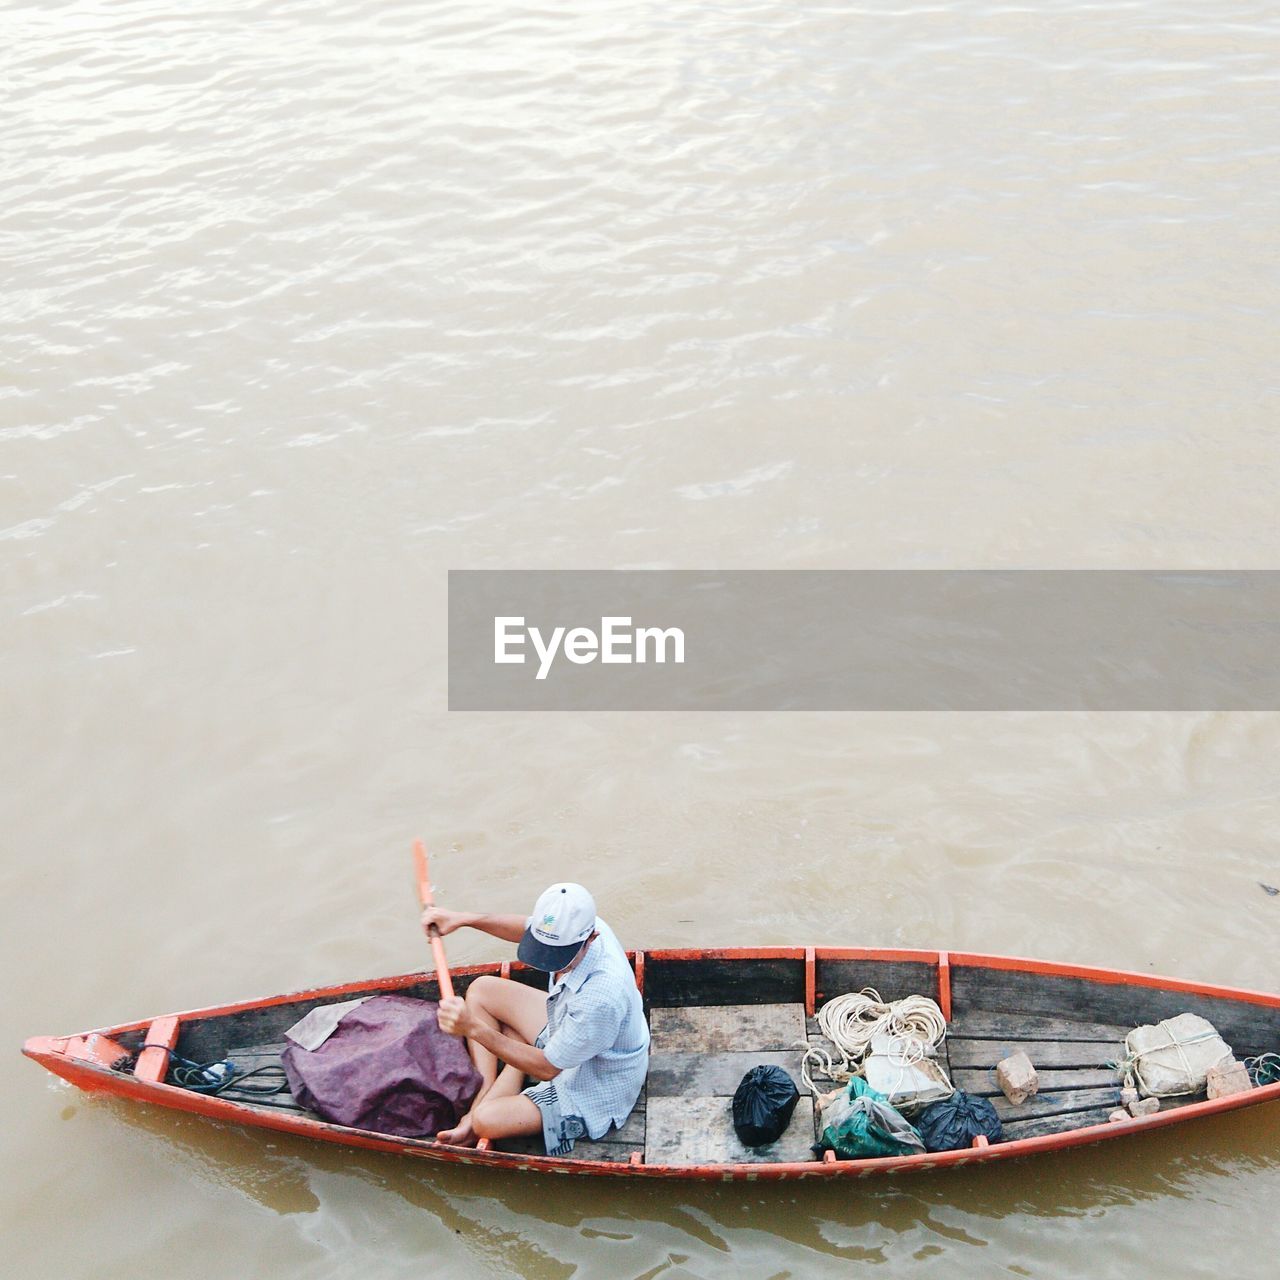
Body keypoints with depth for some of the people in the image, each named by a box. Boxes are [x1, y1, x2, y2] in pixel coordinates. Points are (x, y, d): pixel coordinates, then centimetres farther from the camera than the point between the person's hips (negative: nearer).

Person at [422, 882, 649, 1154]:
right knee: (481, 990, 9)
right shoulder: (572, 926, -20)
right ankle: (483, 1100, 3)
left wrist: (474, 1028, -35)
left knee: (487, 1120, -24)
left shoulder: (601, 997, -42)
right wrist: (464, 919, -4)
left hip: (595, 1088, -9)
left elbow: (547, 1068, -30)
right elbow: (525, 927, 7)